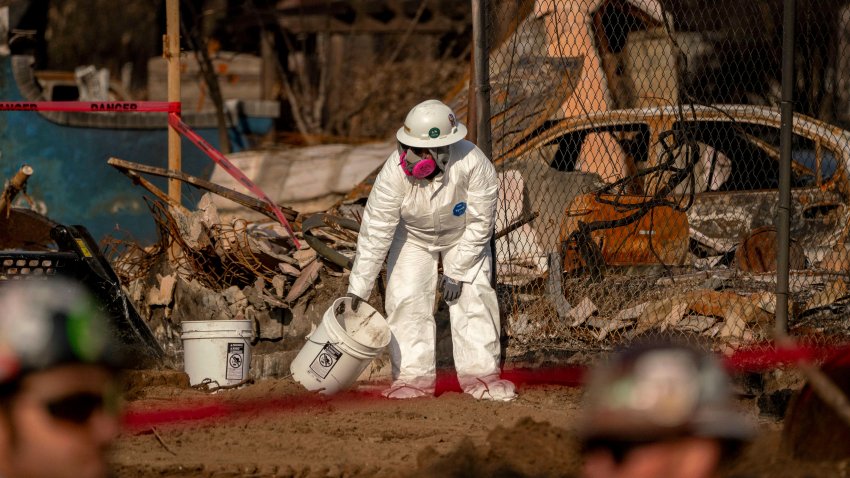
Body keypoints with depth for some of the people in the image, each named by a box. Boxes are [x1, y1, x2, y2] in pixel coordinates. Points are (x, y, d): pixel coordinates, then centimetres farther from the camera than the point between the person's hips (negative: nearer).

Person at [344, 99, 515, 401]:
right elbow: (375, 231, -29)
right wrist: (357, 289, -29)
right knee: (406, 299, -11)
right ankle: (414, 376, -2)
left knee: (474, 295, -11)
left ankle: (480, 373, -3)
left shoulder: (473, 164, -37)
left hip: (462, 235, -1)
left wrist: (458, 272, -21)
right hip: (413, 236, 1)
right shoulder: (395, 171, -35)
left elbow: (480, 223, -23)